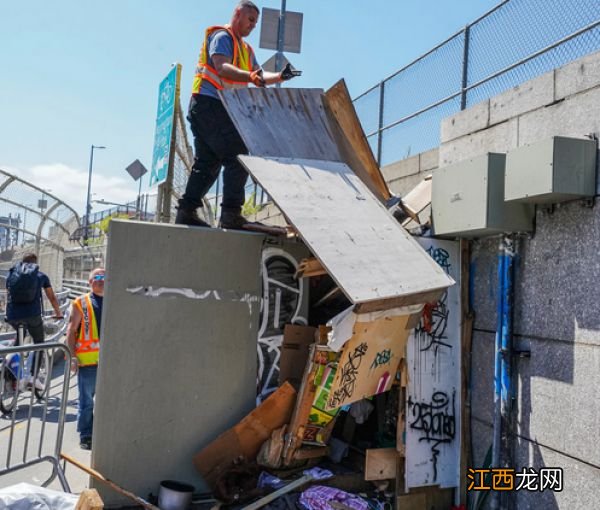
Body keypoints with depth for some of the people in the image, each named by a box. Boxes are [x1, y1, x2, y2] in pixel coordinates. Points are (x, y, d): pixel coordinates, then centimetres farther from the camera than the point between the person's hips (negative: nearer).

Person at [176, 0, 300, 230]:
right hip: (209, 104, -10)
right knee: (237, 157, -15)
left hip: (218, 109, 10)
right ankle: (231, 213, -17)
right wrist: (251, 76, -34)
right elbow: (222, 67, -19)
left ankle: (186, 212, 11)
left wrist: (280, 76, -2)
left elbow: (259, 77, 17)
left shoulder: (245, 49, 26)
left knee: (208, 163, 9)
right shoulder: (222, 36, -2)